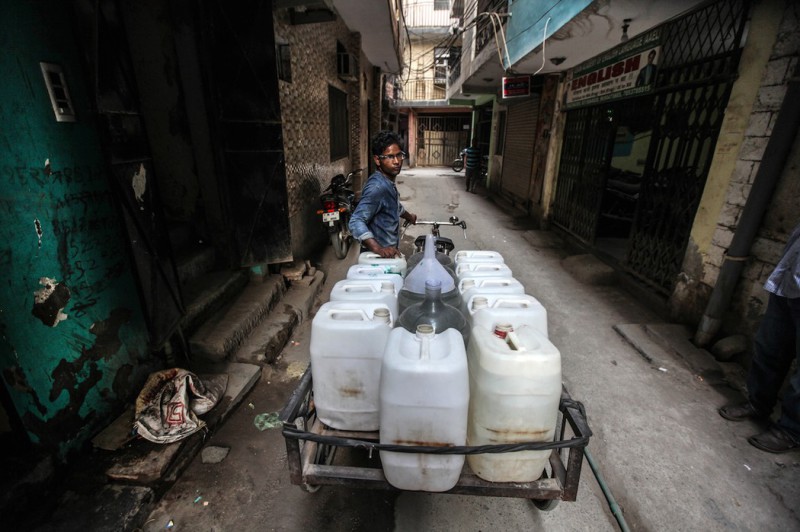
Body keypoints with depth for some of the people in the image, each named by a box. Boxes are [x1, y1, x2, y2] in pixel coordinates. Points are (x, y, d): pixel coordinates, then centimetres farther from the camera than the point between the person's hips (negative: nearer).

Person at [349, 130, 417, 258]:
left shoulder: (387, 182, 6)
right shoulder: (377, 187, -24)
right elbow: (356, 222, -32)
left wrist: (409, 216, 43)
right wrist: (378, 249, -41)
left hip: (389, 253, 9)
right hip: (379, 257, -9)